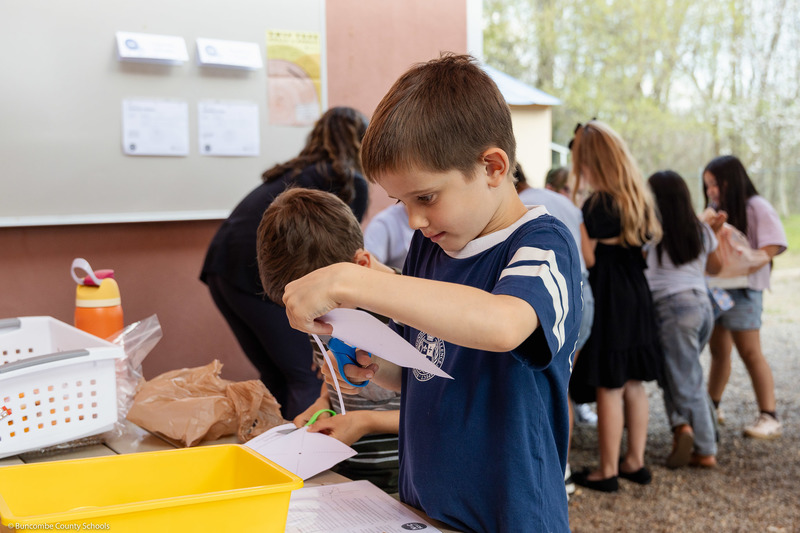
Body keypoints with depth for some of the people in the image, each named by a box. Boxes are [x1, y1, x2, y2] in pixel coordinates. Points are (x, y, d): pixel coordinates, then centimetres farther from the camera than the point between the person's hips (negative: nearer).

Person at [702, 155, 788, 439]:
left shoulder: (756, 207, -7)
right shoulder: (715, 209, 17)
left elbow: (773, 246, -16)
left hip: (742, 289, -7)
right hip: (712, 287, 7)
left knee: (750, 352, -8)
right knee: (718, 351, 14)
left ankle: (769, 417, -4)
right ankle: (710, 409, 24)